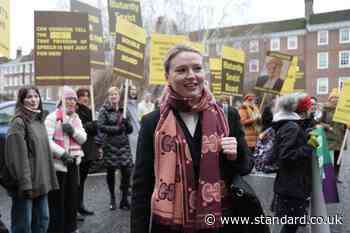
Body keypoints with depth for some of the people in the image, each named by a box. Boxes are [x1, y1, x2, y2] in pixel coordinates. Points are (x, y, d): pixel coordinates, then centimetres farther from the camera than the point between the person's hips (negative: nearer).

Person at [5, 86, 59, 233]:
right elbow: (19, 156, -18)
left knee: (42, 220, 16)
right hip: (26, 184, -8)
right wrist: (25, 183, -21)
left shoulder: (39, 119, 13)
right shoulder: (19, 122, -11)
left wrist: (48, 179, 13)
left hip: (41, 182, 8)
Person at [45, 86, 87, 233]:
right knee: (57, 199, -1)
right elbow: (47, 140, -18)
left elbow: (83, 139, 7)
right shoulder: (53, 117, -8)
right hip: (58, 163, -7)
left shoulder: (76, 118, 13)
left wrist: (73, 131, -11)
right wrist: (62, 153, -24)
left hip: (73, 162, 7)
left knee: (72, 196, 15)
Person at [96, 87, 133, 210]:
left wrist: (127, 123, -11)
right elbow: (100, 126, -11)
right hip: (110, 145, -2)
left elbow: (130, 130, 10)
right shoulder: (104, 110, 0)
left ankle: (124, 199, 11)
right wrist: (116, 129, -18)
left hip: (124, 145, 2)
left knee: (126, 172, -4)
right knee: (111, 173, 8)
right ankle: (112, 199, 26)